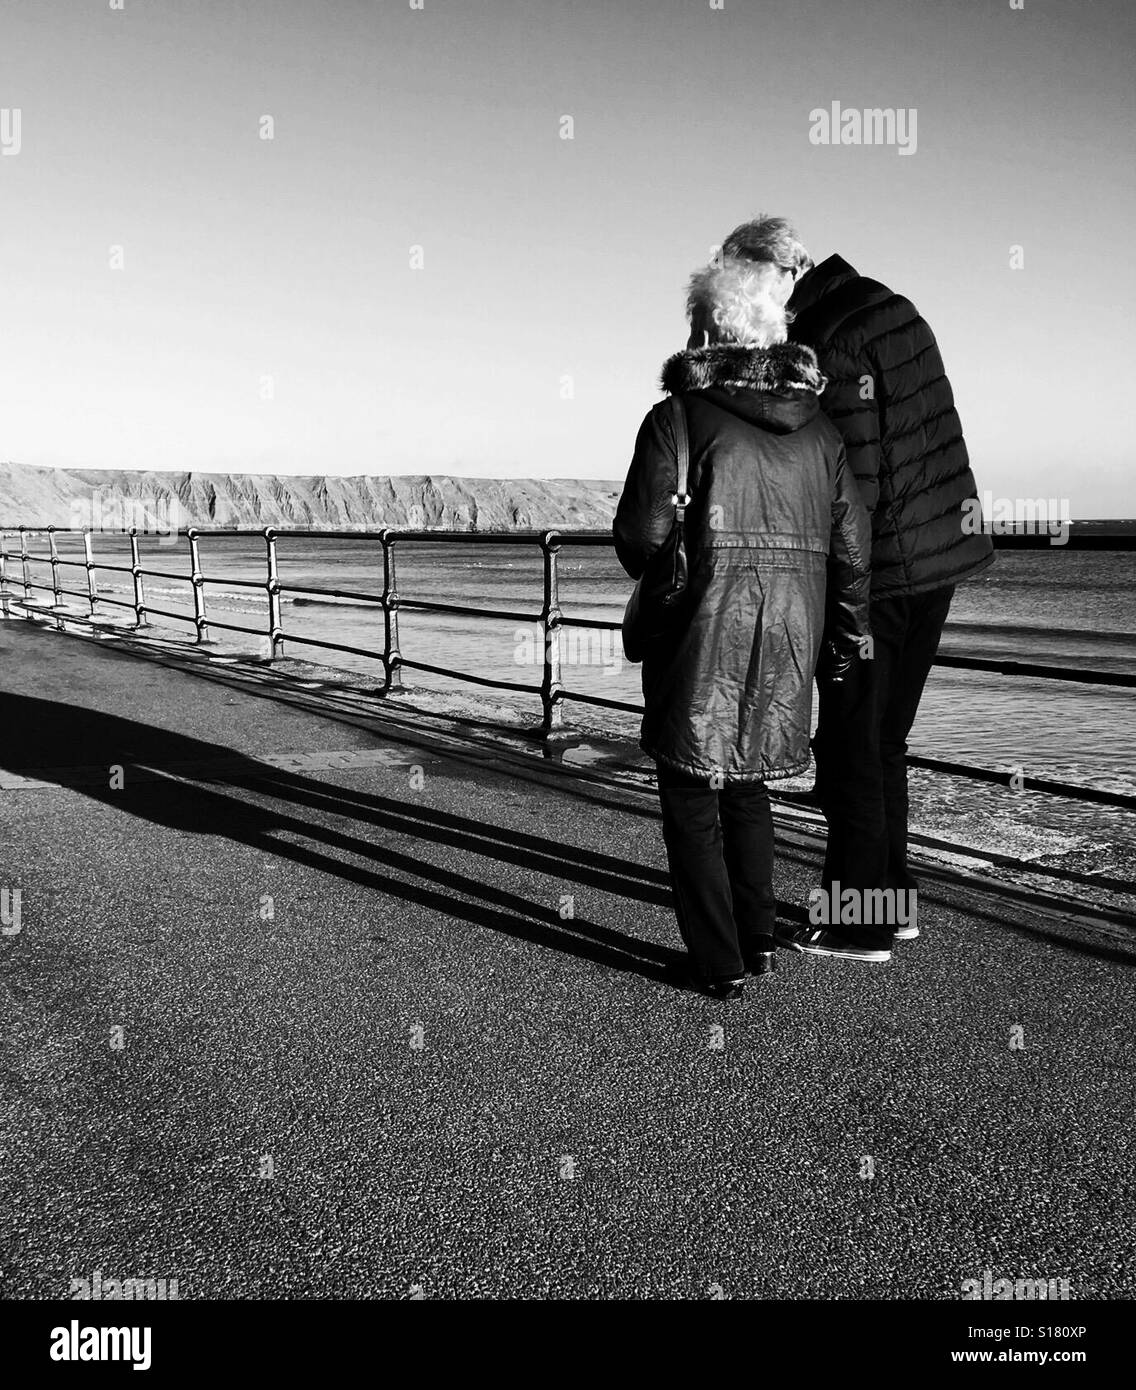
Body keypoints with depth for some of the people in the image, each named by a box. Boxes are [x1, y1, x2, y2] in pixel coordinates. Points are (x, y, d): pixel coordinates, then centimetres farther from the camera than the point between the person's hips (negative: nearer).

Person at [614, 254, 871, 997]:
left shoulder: (678, 416, -7)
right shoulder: (820, 426, 8)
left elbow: (643, 534, -10)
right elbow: (852, 543, 8)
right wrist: (852, 629, 19)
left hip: (704, 632, -5)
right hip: (788, 633, 5)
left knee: (693, 796, 8)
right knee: (749, 785, 21)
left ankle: (720, 963, 12)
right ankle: (760, 939, 25)